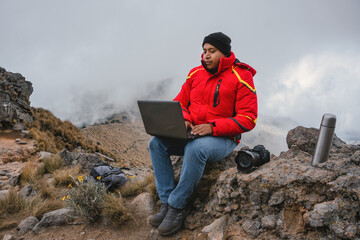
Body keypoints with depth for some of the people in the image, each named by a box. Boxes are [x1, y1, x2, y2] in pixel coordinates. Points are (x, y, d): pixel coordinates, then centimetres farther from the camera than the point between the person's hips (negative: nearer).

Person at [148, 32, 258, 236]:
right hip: (191, 134, 6)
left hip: (222, 139, -6)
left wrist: (212, 127, -23)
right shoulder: (196, 73, 10)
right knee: (156, 143, -16)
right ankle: (167, 202, -14)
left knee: (195, 149, -38)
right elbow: (180, 102, 17)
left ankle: (177, 206, -20)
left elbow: (248, 119, -14)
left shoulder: (241, 77, -8)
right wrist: (183, 119, -8)